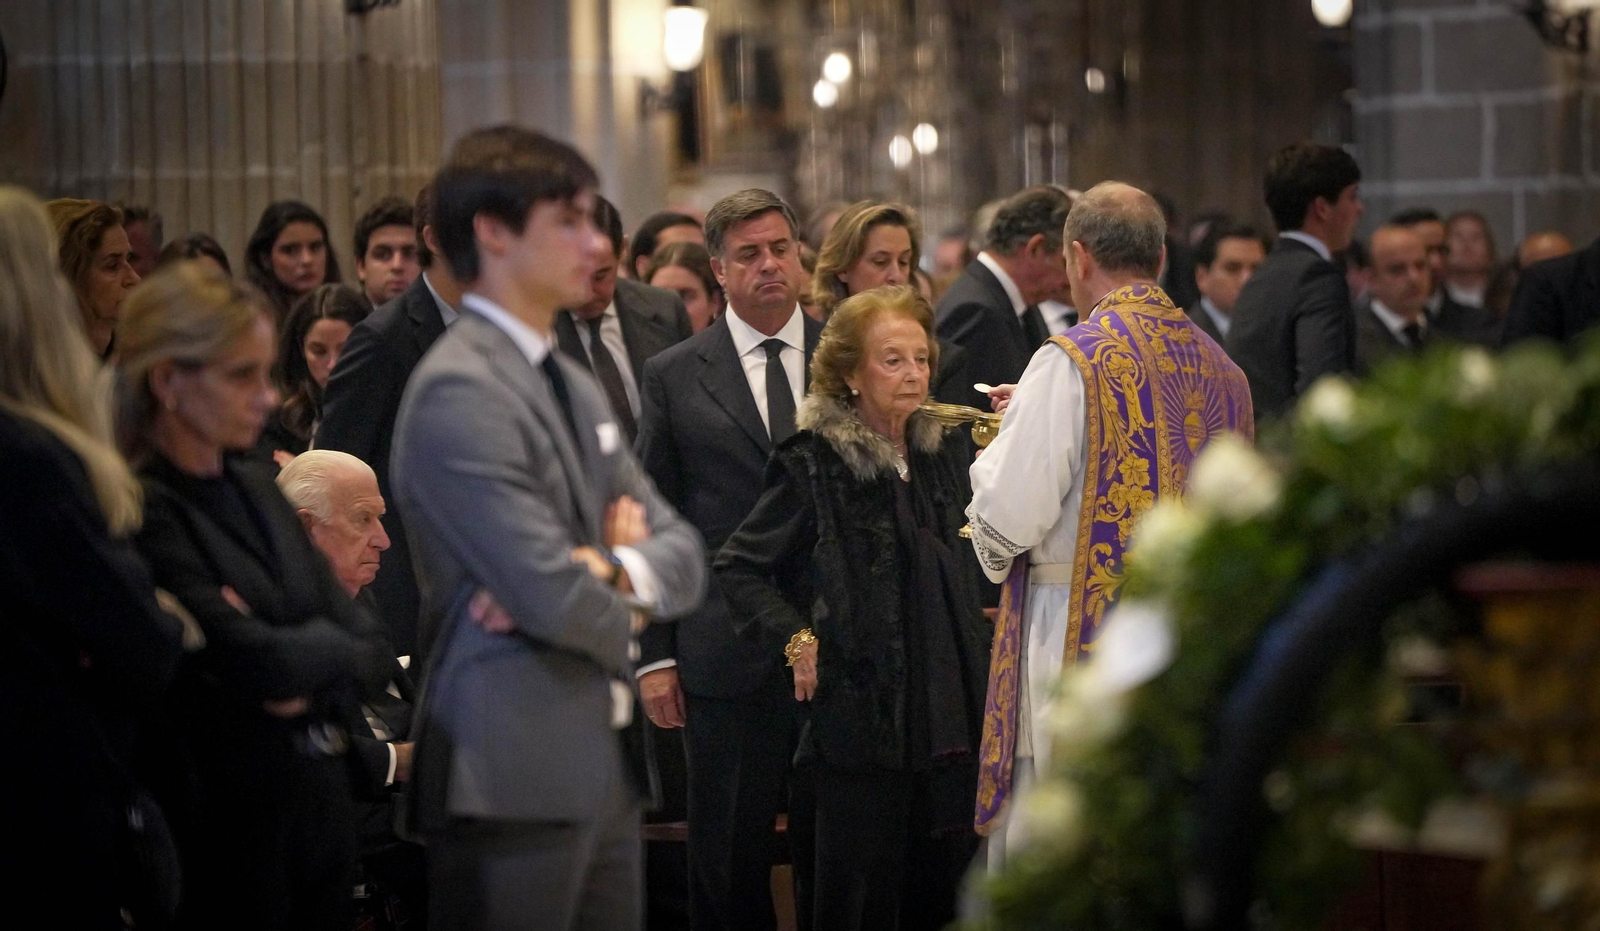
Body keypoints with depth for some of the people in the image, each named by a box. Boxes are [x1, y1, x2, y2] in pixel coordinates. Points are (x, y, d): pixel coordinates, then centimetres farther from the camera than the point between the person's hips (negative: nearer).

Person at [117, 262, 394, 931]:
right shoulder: (140, 512, -14)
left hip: (321, 818, 7)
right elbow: (256, 662, -21)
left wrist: (313, 683, -12)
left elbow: (372, 652, 9)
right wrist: (328, 644, -1)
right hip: (223, 834, -7)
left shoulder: (254, 489, 11)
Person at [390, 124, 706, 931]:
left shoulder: (573, 386, 17)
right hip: (516, 779, -9)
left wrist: (614, 570, -10)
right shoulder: (458, 391, -13)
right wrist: (621, 616, 2)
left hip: (604, 767, 9)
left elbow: (682, 555, 12)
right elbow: (553, 598, -20)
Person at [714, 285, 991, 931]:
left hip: (948, 704, 6)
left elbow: (973, 558, 20)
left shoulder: (945, 450, 10)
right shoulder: (814, 463, -7)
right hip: (862, 708, -5)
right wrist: (796, 639, -11)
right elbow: (737, 568, -3)